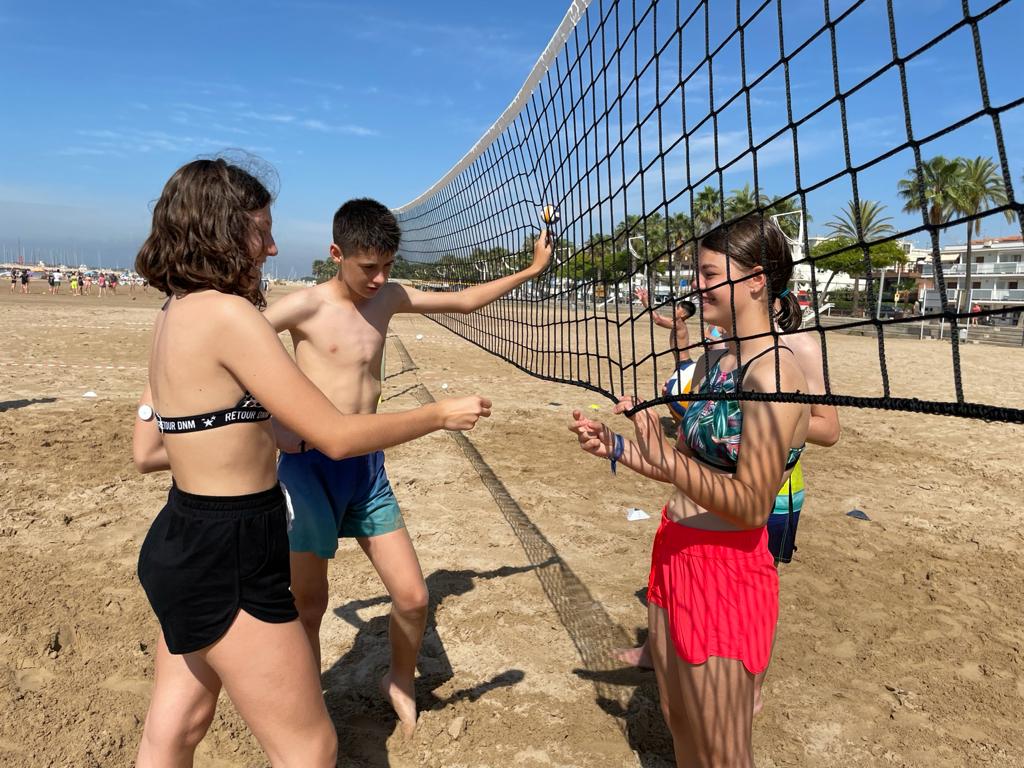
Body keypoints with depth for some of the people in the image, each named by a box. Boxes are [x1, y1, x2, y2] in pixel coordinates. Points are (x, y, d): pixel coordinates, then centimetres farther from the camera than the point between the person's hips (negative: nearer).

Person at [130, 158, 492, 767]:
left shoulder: (175, 316, 7)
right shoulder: (227, 312, -21)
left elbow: (147, 452, 13)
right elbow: (338, 437, -21)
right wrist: (442, 415, -9)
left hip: (183, 542, 10)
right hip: (228, 562, -9)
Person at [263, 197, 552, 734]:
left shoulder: (388, 297, 7)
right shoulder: (308, 305, -9)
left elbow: (465, 300, 16)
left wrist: (532, 269, 16)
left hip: (369, 470, 5)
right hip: (312, 467, -4)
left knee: (412, 597, 4)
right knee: (309, 605, 8)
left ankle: (400, 685, 34)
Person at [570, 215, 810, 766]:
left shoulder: (773, 374, -21)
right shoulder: (712, 361, 7)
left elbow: (752, 506, -24)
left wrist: (664, 457, -30)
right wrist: (614, 447, 4)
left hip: (727, 572, -9)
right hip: (675, 555, 9)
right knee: (678, 721, 25)